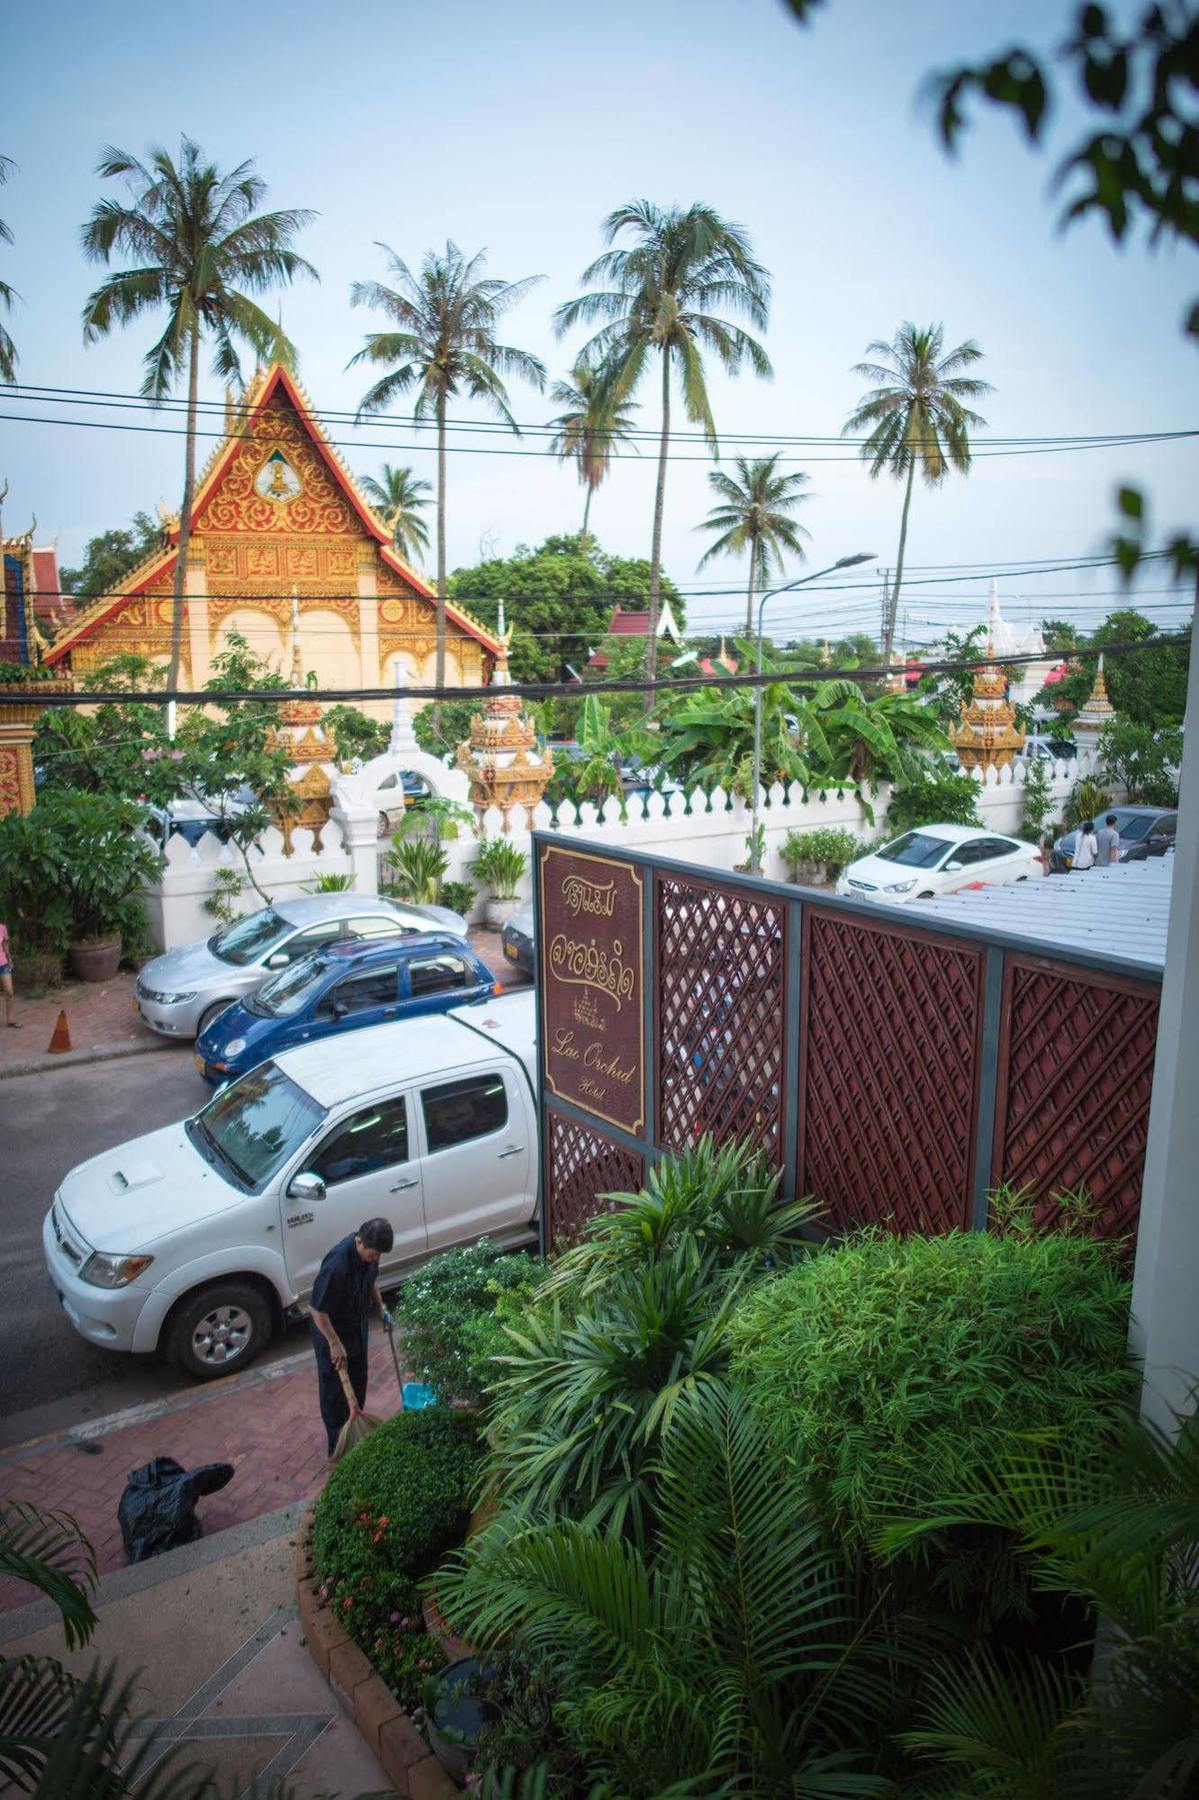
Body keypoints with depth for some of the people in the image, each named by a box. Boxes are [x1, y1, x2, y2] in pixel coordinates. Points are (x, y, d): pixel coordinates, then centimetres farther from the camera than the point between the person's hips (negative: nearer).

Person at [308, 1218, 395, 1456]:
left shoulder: (369, 1250, -15)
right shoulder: (337, 1265, -38)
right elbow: (316, 1309, -30)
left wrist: (381, 1309, 7)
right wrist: (334, 1343, -27)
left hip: (358, 1325, 7)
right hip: (332, 1329, -7)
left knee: (358, 1382, 21)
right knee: (334, 1389, 8)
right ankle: (338, 1444, 23)